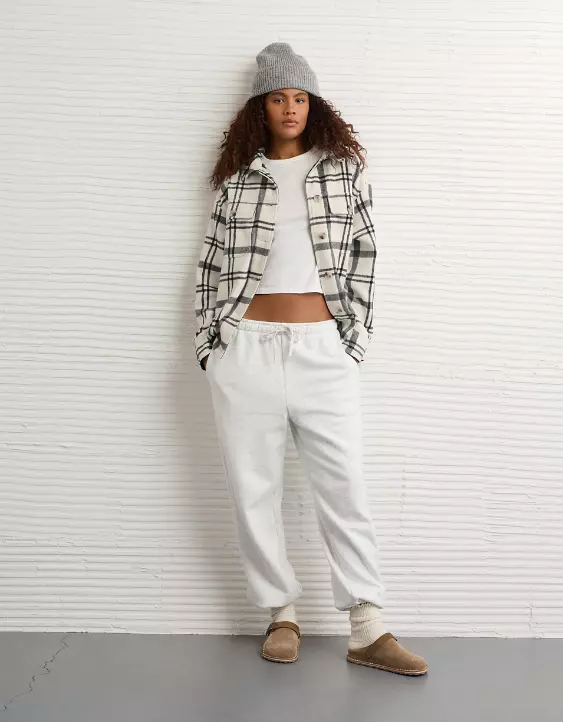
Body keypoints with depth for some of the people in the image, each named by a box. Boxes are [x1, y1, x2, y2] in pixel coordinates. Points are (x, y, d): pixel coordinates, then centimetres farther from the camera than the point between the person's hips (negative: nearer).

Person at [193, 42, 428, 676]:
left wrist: (355, 338, 1)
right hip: (246, 349, 1)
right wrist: (207, 342, 5)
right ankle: (282, 614, 19)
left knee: (344, 486, -2)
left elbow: (363, 256, 7)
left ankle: (368, 631, 4)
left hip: (322, 347, -1)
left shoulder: (343, 168, 9)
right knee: (253, 488, 4)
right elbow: (212, 262, 11)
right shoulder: (238, 177, 10)